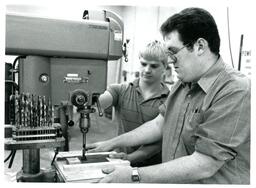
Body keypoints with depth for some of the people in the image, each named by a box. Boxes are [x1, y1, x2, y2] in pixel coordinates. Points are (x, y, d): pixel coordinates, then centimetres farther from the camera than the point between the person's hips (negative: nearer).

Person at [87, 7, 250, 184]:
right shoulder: (184, 83, 1)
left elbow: (203, 167, -27)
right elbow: (160, 124, 8)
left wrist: (134, 175, -23)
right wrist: (113, 143, 8)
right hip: (171, 180, 7)